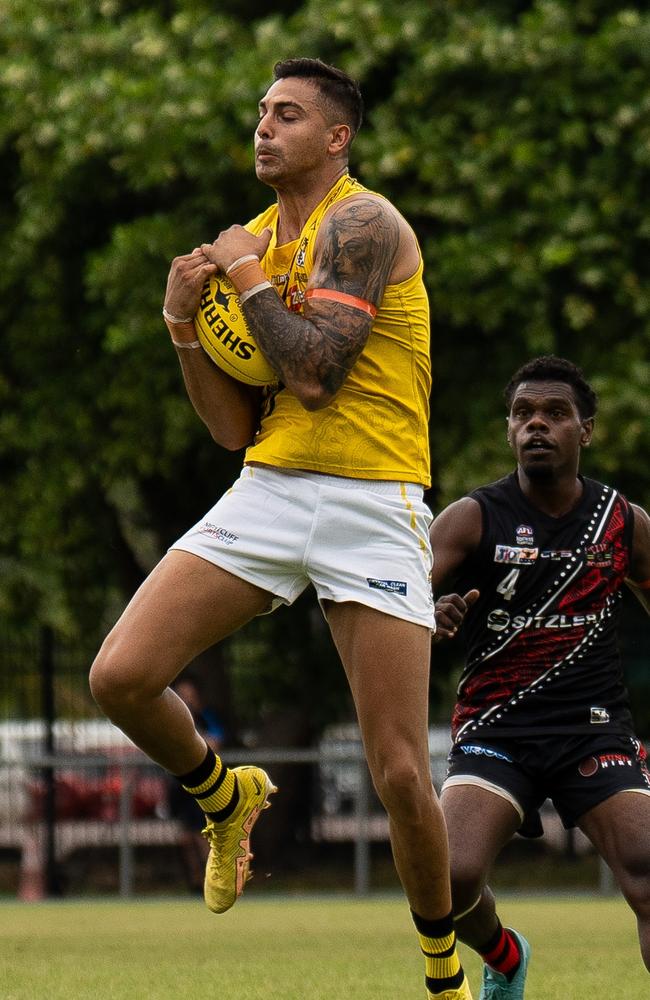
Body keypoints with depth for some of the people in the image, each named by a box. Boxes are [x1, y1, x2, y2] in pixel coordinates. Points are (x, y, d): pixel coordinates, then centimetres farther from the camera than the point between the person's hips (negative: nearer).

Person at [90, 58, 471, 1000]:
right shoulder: (251, 240, 14)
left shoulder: (362, 224, -8)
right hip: (267, 491, 6)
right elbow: (236, 426, 14)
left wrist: (249, 278, -8)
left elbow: (316, 372, -21)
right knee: (120, 677, -12)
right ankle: (225, 797, 18)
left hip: (373, 505, -6)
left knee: (400, 773, -8)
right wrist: (182, 320, 2)